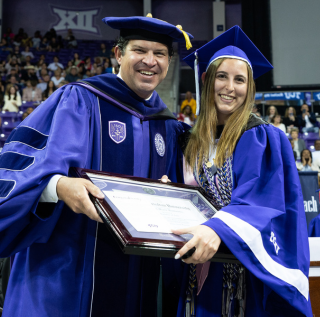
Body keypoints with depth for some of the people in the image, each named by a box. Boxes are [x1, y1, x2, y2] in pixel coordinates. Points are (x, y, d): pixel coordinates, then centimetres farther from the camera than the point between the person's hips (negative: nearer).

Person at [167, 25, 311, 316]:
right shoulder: (190, 142, 7)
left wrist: (217, 228, -37)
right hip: (198, 273, 4)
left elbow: (262, 203, -20)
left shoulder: (265, 140, -6)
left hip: (247, 274, -4)